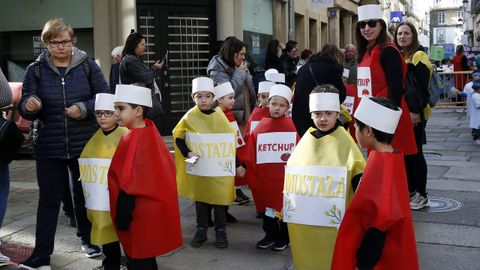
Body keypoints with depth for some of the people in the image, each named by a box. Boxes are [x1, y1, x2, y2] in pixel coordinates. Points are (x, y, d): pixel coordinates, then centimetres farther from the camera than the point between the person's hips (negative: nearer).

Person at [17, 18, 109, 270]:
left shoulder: (87, 65, -2)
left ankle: (88, 239, 35)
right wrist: (28, 106, -23)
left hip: (84, 145, 0)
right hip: (48, 147, 0)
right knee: (49, 199, 4)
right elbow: (25, 110, 0)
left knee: (84, 194, 15)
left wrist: (84, 108, -17)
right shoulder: (35, 69, 0)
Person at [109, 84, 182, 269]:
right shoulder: (150, 131, 6)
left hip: (141, 216, -9)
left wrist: (122, 217, -15)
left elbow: (129, 185, -21)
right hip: (155, 208, 9)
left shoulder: (132, 140, -21)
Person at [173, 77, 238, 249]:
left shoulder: (220, 117, -2)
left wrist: (236, 165, 2)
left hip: (219, 170, 0)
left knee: (220, 200, 4)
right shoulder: (189, 118, -4)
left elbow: (231, 142, 3)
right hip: (198, 170, 0)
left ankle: (220, 231, 18)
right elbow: (178, 137, 6)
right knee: (200, 200, 11)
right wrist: (187, 153, -9)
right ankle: (201, 230, 24)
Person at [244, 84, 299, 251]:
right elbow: (251, 157, 0)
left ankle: (284, 237, 27)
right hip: (265, 178, 3)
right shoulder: (260, 128, -1)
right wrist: (254, 178, -2)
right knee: (267, 205, 15)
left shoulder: (291, 127, -7)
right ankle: (271, 235, 33)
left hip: (285, 178, -2)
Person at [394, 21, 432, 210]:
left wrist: (416, 111, -20)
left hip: (414, 113, -7)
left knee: (415, 152, -3)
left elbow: (422, 87, -14)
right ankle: (409, 190, 22)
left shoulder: (419, 56, -8)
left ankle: (421, 194, 6)